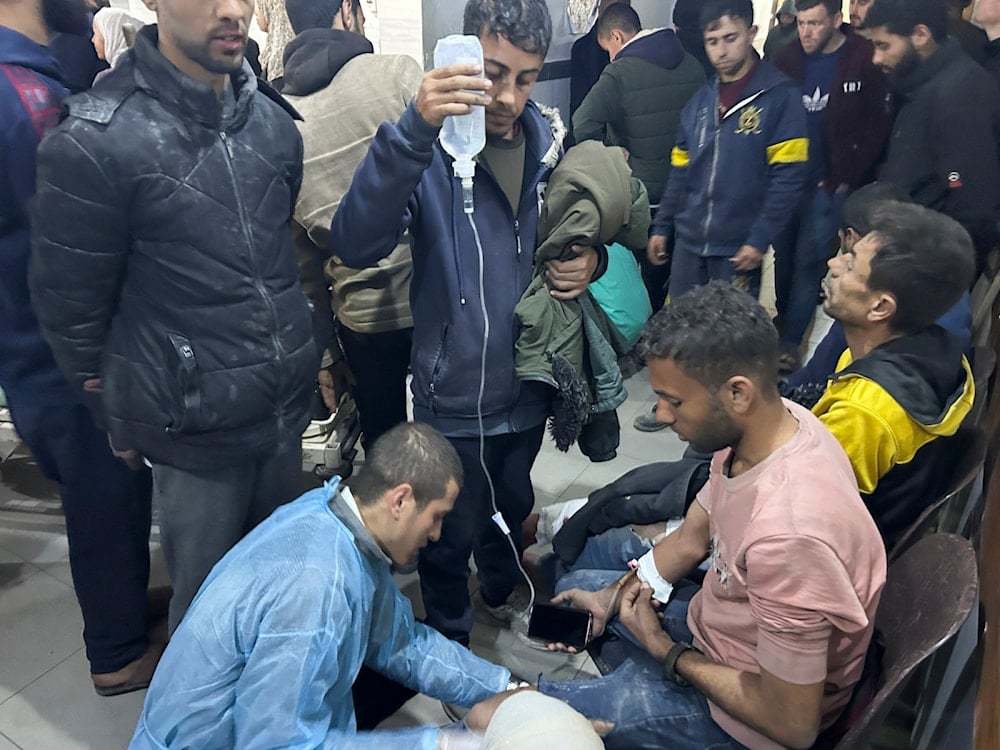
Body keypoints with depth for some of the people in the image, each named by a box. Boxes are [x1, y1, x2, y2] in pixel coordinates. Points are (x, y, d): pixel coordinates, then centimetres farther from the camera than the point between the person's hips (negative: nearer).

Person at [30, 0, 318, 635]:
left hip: (286, 412, 5)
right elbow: (70, 303, -7)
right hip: (194, 427, -5)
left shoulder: (273, 120, 2)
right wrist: (117, 416, 4)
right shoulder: (95, 142, -16)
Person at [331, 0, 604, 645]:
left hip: (530, 381, 5)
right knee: (455, 533, 14)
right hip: (456, 392, -5)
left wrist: (591, 259, -10)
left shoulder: (551, 141, -2)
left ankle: (502, 591, 58)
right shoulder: (431, 145, -17)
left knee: (515, 504, 28)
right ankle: (449, 645, 43)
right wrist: (414, 131, -45)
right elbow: (356, 245, -33)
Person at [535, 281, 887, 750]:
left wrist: (666, 652, -17)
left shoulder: (787, 534, -41)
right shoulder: (757, 426, -15)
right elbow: (690, 539, 4)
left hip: (755, 709, -8)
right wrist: (611, 597, -4)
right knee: (575, 587, 22)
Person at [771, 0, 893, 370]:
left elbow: (878, 125, -8)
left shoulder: (865, 61, -8)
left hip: (829, 185, -4)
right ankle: (784, 321, 32)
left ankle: (790, 342, 8)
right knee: (783, 256, 12)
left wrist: (847, 178, -10)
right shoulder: (788, 58, 4)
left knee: (809, 262, -1)